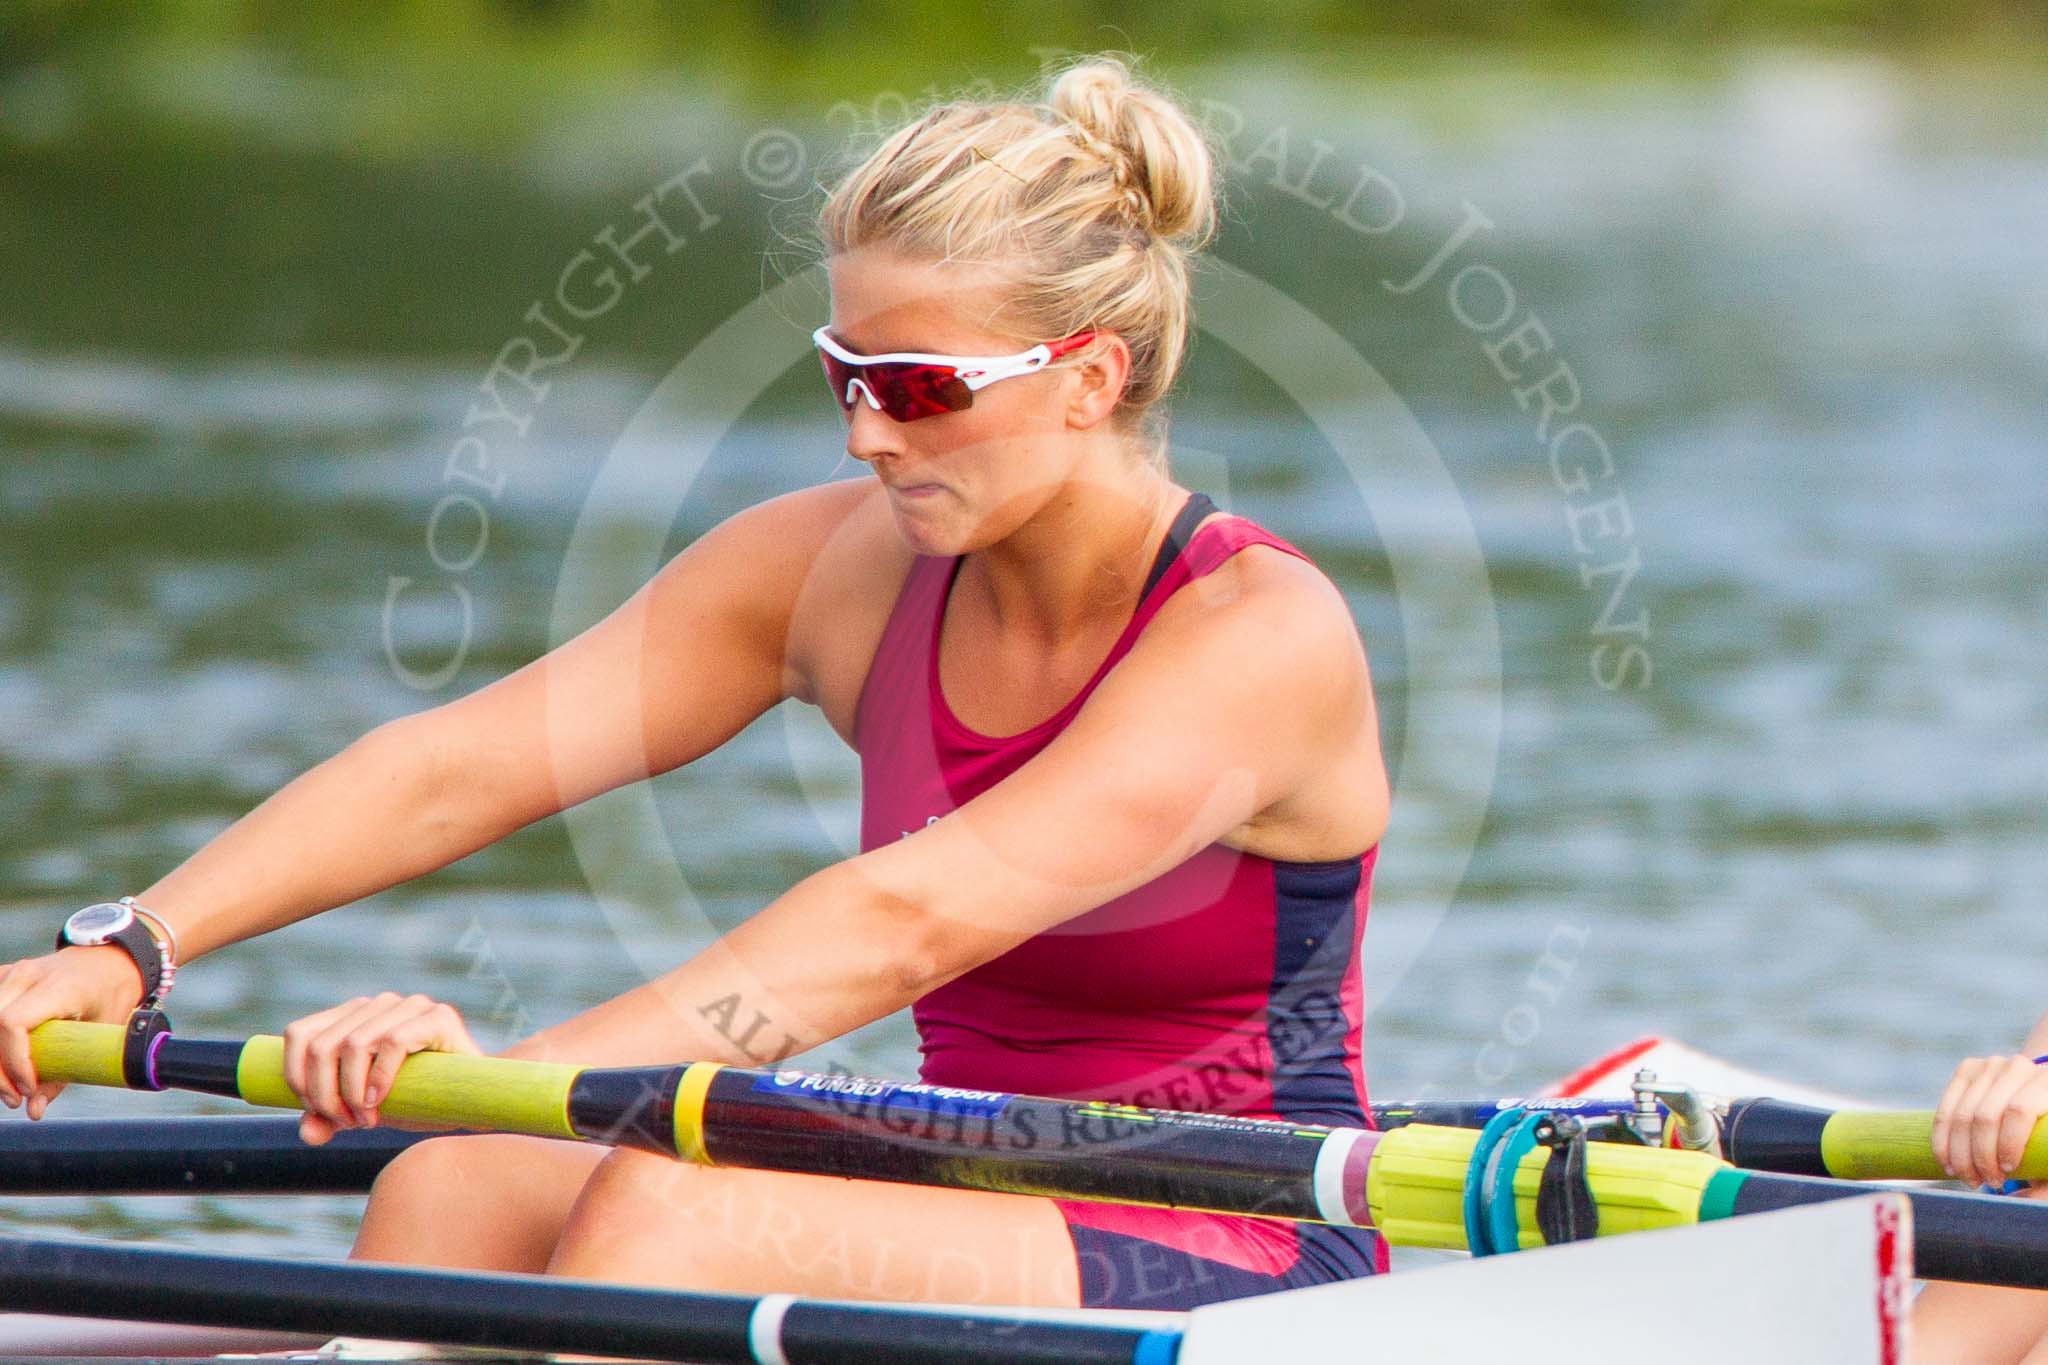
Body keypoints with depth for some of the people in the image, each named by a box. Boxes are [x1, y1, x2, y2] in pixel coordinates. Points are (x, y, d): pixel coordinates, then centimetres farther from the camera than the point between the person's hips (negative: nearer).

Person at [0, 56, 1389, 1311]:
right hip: (985, 1230, 7)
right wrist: (127, 947, -19)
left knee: (660, 1211, -28)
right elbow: (457, 768, -5)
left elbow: (907, 918, -30)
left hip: (1250, 1272, -7)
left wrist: (519, 1068, -40)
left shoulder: (1261, 637, -18)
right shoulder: (840, 571, 2)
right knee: (459, 1189, -17)